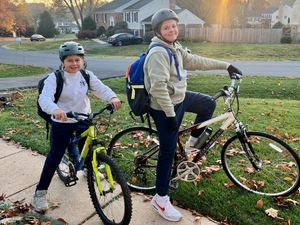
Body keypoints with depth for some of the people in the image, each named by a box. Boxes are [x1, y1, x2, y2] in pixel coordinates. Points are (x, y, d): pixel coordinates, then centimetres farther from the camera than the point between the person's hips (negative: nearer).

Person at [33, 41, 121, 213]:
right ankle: (40, 192, 13)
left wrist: (113, 97, -37)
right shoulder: (55, 78, -16)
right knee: (55, 156, 0)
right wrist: (55, 110, -51)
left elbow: (101, 88, -14)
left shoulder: (87, 75, -4)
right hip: (62, 122, -4)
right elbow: (44, 98, -29)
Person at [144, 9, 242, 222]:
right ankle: (161, 199, 12)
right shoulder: (158, 52, -23)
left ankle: (192, 143, 33)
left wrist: (226, 65, 15)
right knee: (168, 151, -2)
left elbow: (195, 61, 14)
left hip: (179, 98, 9)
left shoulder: (175, 47, 7)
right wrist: (171, 115, -26)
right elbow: (158, 87, -30)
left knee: (209, 104, 23)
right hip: (165, 107, -9)